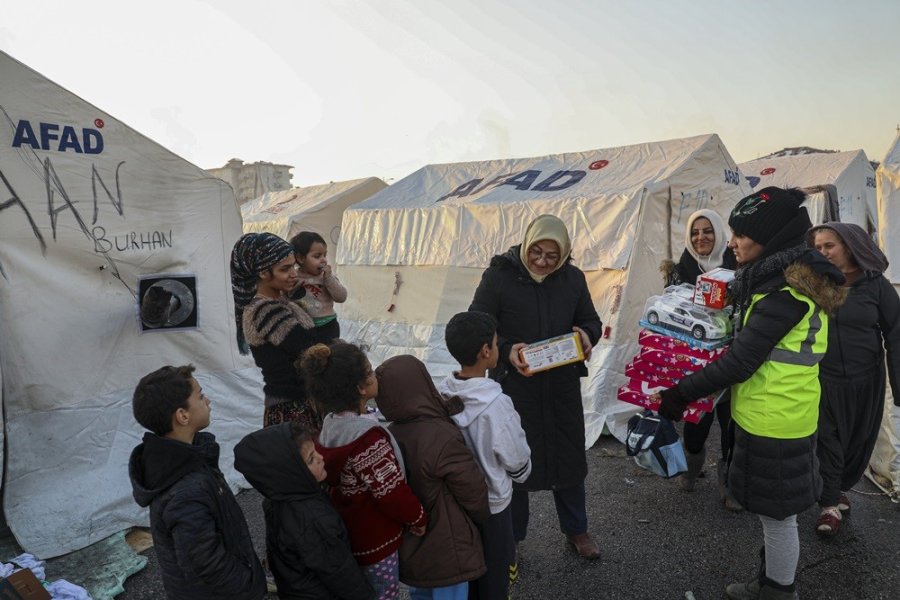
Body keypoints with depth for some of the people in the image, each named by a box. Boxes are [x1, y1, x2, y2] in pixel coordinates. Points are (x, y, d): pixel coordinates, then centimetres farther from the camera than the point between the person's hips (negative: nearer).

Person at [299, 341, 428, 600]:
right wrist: (418, 520, -8)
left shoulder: (332, 423, -4)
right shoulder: (367, 438, -32)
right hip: (376, 540, -8)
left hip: (349, 530, 8)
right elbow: (392, 492, -26)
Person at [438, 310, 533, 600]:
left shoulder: (441, 394, -14)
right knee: (493, 574, 19)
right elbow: (517, 459, -16)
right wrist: (521, 474, 6)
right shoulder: (497, 404, -30)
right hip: (491, 503, -5)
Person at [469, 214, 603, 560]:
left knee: (569, 459, 18)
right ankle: (510, 538, 33)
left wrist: (586, 335, -14)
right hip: (514, 387, -3)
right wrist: (507, 351, -27)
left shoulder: (572, 278, -1)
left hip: (563, 387, 4)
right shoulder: (499, 276, -12)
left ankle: (576, 530, 42)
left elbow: (591, 321, 10)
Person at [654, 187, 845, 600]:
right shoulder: (790, 279, 7)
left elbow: (739, 362, -24)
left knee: (777, 516, 10)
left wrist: (681, 394, -18)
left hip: (774, 426, -10)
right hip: (773, 420, 10)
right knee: (773, 514, 24)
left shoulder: (785, 294, -24)